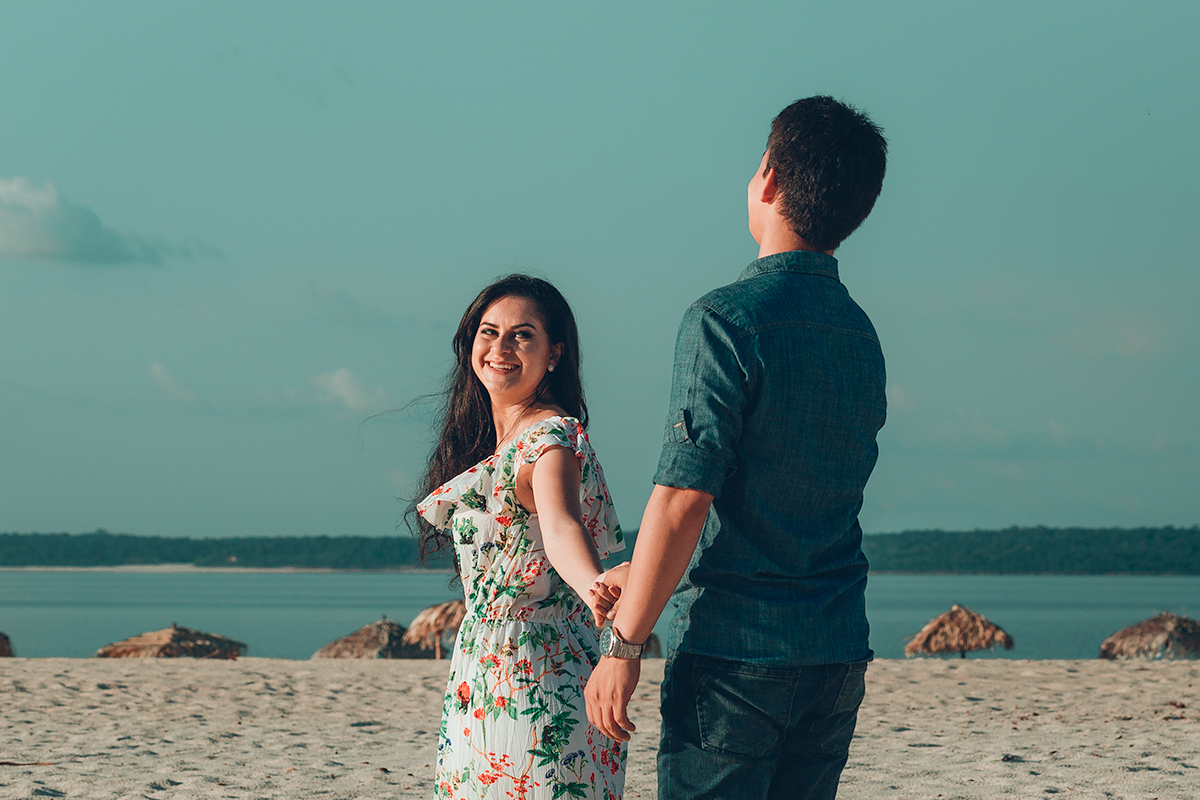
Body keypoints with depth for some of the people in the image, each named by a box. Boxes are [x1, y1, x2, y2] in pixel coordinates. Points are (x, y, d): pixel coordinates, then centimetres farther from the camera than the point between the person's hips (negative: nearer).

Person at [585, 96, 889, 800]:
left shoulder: (728, 320, -13)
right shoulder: (861, 335, 12)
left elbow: (683, 499, -18)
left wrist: (625, 643, -12)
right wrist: (646, 575, 23)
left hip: (734, 650, -7)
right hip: (838, 658, 7)